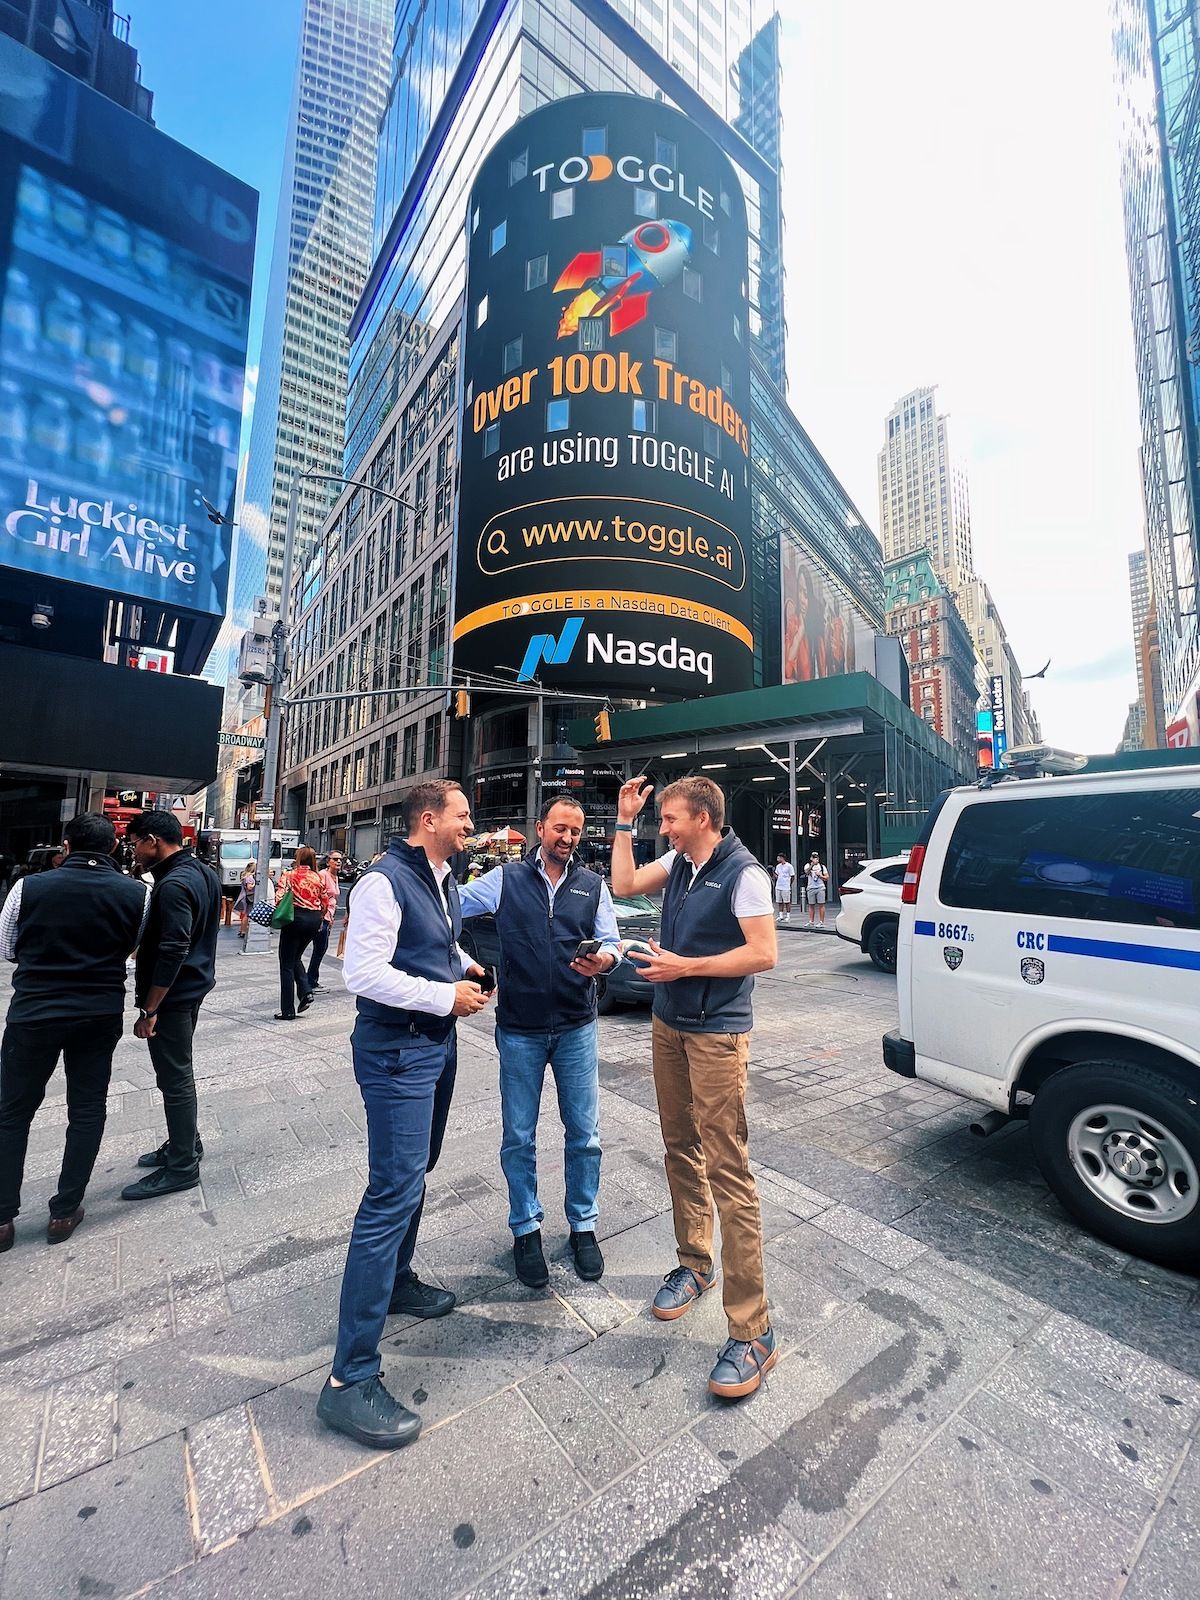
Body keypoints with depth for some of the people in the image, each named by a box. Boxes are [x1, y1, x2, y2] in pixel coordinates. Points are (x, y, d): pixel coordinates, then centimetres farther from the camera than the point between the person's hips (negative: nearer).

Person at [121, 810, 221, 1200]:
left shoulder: (174, 885, -23)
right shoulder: (205, 873, 7)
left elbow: (171, 953, -25)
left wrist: (148, 1009, -20)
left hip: (173, 994, -10)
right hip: (194, 986, 10)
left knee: (175, 1079, 2)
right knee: (178, 1073, 21)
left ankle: (182, 1167, 14)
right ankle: (185, 1143, 35)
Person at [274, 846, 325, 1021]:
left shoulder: (289, 875, -4)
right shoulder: (319, 878, 6)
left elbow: (280, 898, -15)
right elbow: (325, 903, 7)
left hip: (296, 916, -4)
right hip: (314, 919, 4)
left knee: (287, 964, 6)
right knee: (296, 957, 25)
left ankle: (287, 1011, 9)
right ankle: (306, 992, 7)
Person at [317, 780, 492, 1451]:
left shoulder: (445, 881, 8)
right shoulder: (385, 881, -20)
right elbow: (364, 972, -24)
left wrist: (469, 967, 4)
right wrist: (446, 995, -21)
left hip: (438, 1043, 9)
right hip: (396, 1050, -9)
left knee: (416, 1170, 23)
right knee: (395, 1191, -6)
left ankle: (397, 1280, 45)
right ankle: (351, 1378, 8)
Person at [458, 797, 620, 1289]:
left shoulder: (593, 885, 2)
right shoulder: (504, 879, -3)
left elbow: (612, 941, 2)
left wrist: (603, 959, -20)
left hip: (576, 1028, 1)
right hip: (519, 1030, -1)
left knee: (584, 1135, 12)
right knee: (519, 1138, 12)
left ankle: (583, 1225, 34)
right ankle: (526, 1229, 34)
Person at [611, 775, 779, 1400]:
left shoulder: (743, 873, -15)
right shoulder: (678, 862, 6)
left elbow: (763, 954, -19)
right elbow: (624, 884, 11)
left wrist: (684, 966, -18)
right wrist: (625, 822, 6)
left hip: (716, 1037, -7)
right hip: (668, 1025, 7)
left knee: (728, 1171, -4)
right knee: (680, 1150, 17)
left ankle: (751, 1332, 8)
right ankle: (693, 1263, 36)